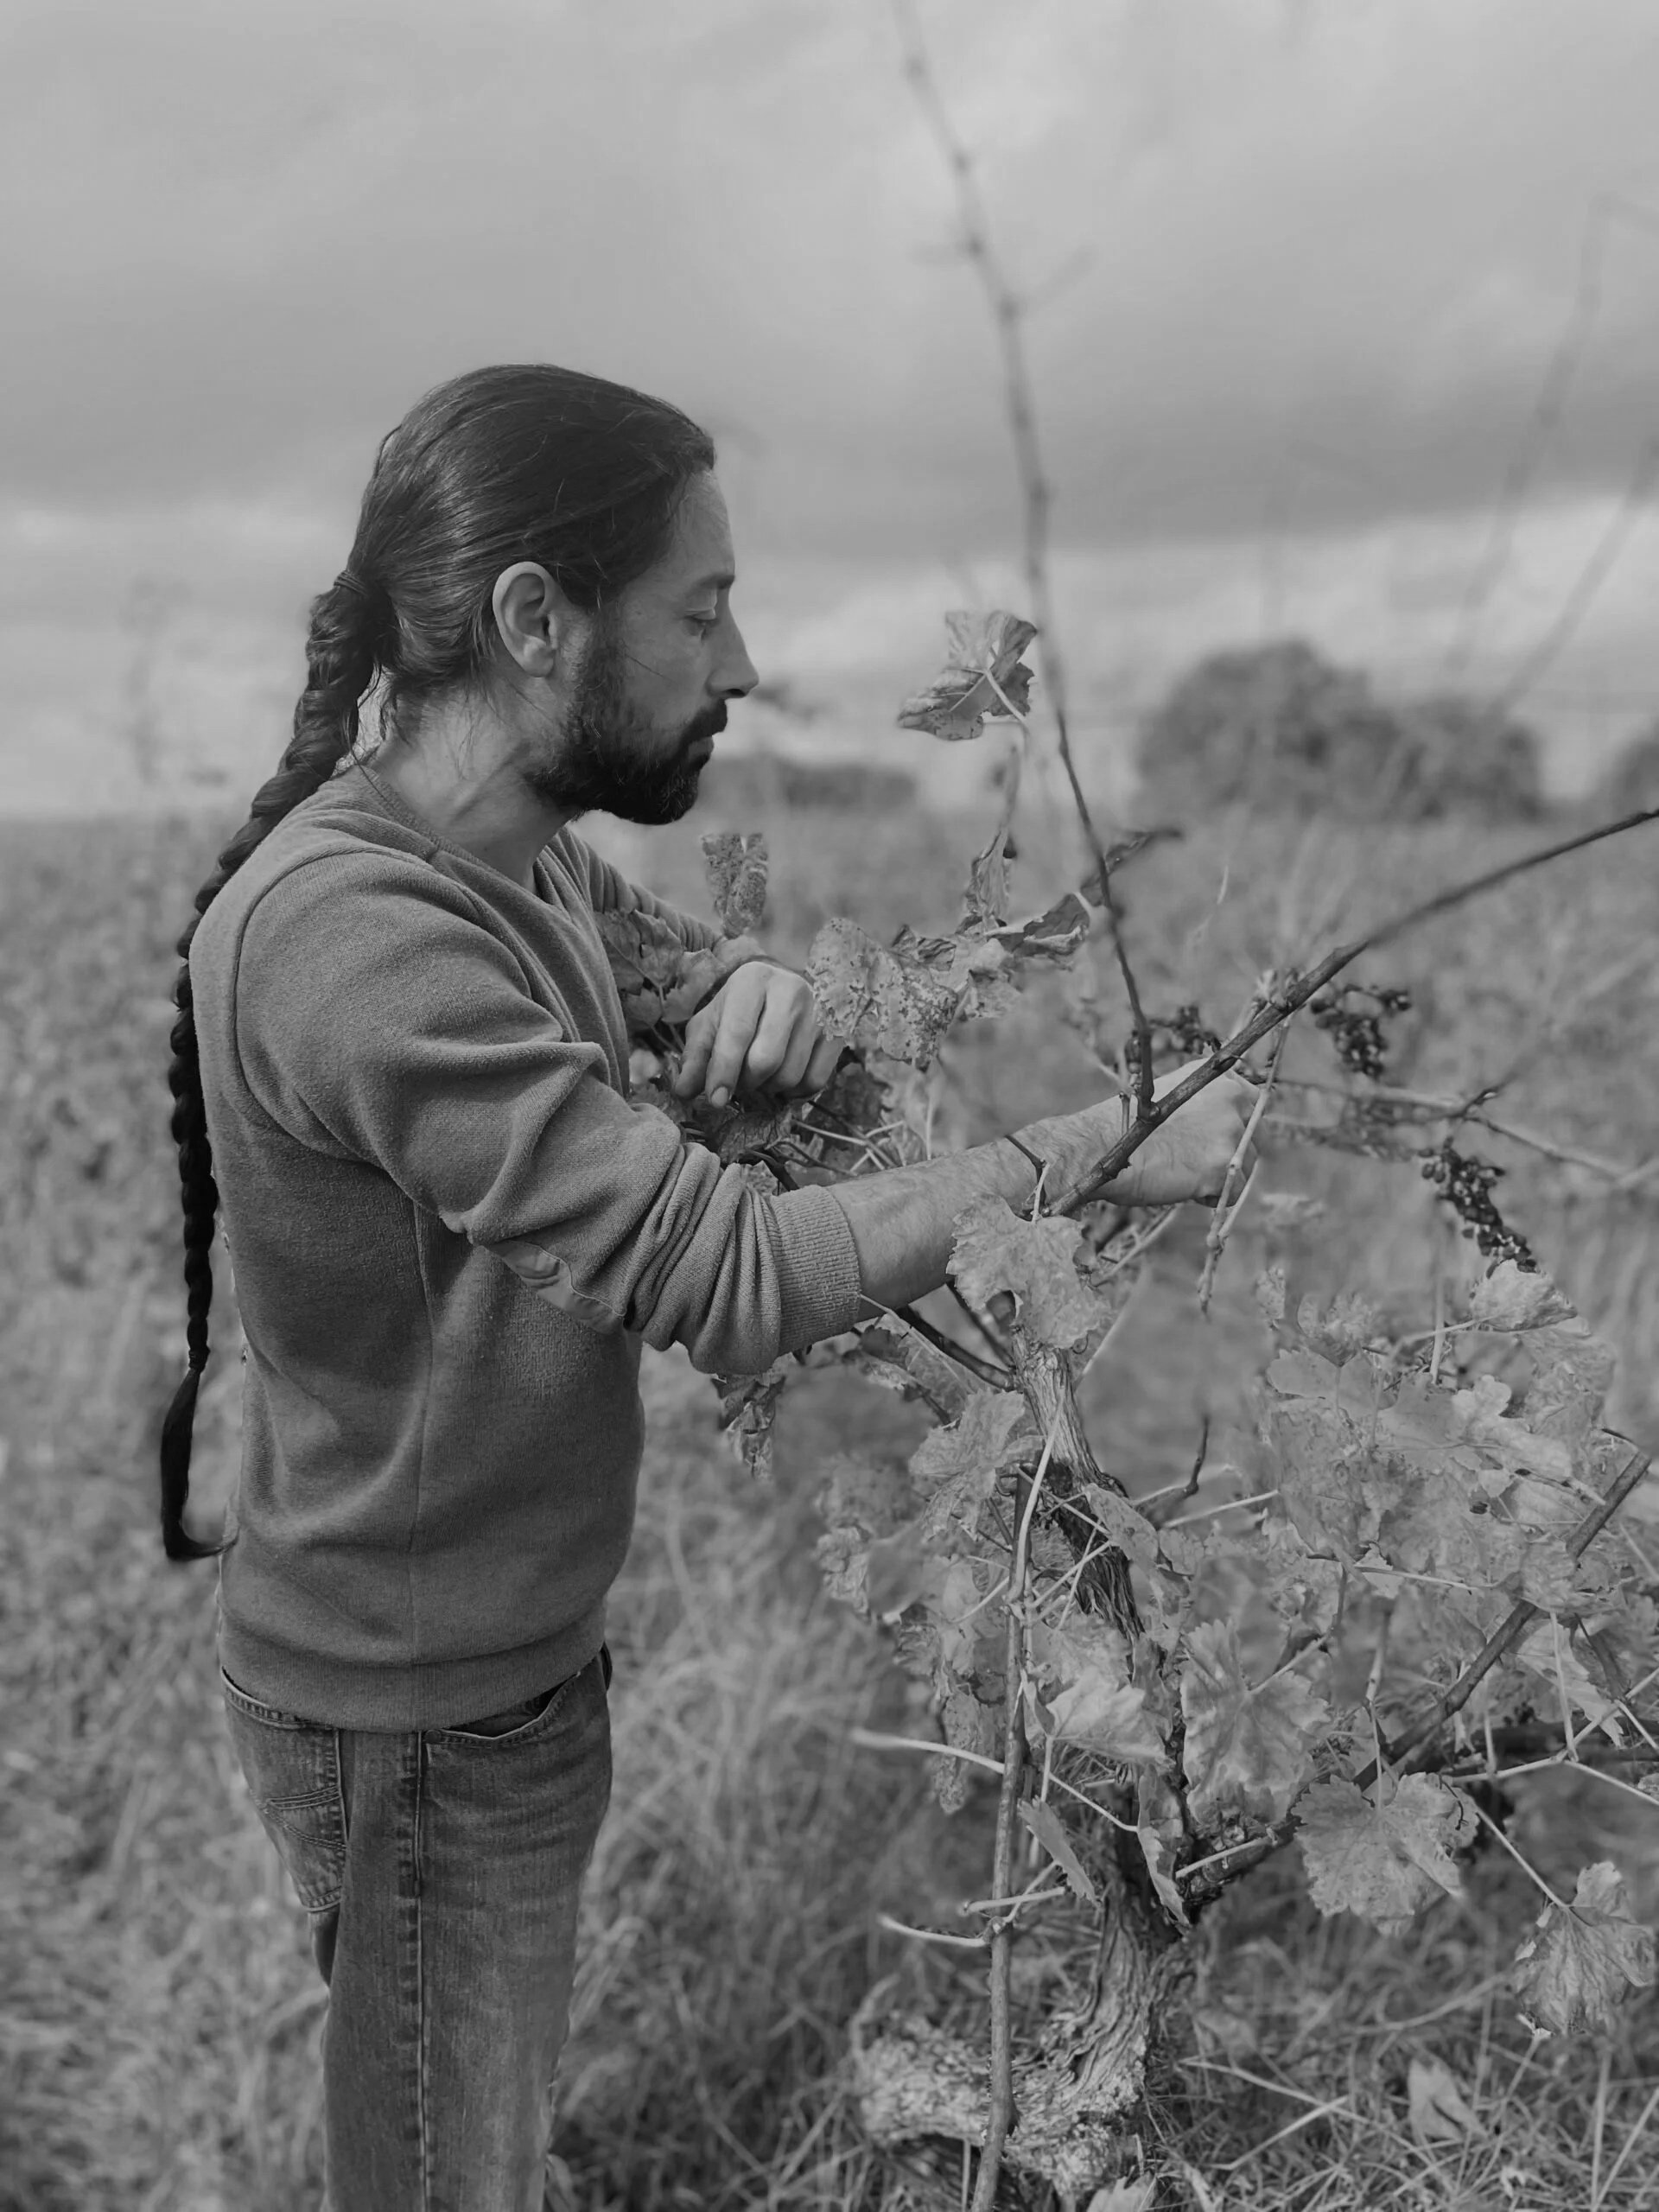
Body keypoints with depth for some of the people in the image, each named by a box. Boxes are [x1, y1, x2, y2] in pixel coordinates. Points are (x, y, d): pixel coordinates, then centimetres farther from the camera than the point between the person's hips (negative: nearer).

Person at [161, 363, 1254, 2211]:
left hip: (526, 1644, 8)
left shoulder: (524, 848, -1)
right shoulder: (347, 926, -30)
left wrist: (766, 992, -11)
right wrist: (1102, 1150, -21)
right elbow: (731, 1282, -31)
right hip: (417, 1712, -8)